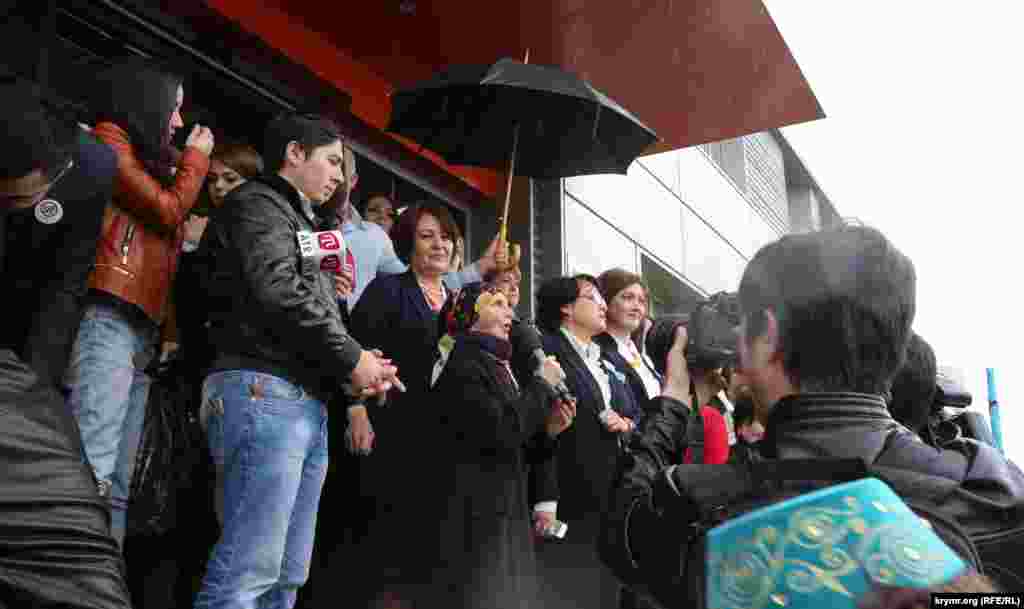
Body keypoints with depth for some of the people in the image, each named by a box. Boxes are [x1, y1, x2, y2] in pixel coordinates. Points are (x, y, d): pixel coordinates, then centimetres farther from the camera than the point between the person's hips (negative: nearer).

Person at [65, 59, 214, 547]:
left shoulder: (142, 161, 28)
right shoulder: (108, 139, 5)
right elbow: (167, 211, -2)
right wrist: (196, 157, 12)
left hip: (140, 327, 9)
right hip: (107, 317, -9)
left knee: (115, 488, 3)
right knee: (88, 478, -20)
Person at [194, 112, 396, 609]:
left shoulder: (300, 222, 29)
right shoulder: (256, 203, 1)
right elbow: (280, 294, -15)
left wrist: (354, 378, 11)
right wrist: (352, 359, -8)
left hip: (307, 402, 10)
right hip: (265, 390, -10)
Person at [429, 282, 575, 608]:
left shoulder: (500, 367, 17)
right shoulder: (461, 364, -10)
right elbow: (501, 433, -23)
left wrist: (548, 430, 1)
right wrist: (542, 383, -11)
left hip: (507, 517, 9)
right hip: (476, 521, -8)